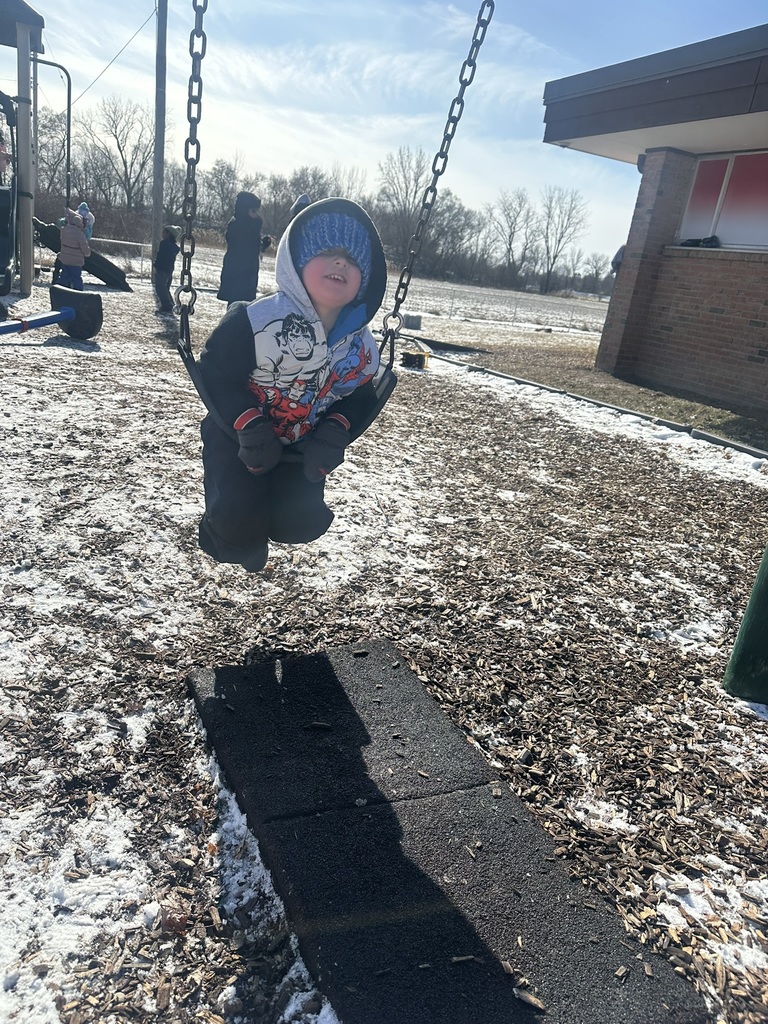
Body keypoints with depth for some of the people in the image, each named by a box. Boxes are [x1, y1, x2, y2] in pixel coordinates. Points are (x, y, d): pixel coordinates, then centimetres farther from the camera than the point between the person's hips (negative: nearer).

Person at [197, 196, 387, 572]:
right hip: (240, 439, -4)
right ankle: (235, 535, 23)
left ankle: (253, 532, 32)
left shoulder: (362, 347, -10)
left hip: (301, 448, 4)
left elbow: (359, 396, 3)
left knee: (302, 524, -3)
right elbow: (216, 372, -19)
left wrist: (334, 432, -17)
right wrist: (249, 425, -29)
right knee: (238, 524, -17)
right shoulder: (257, 320, -25)